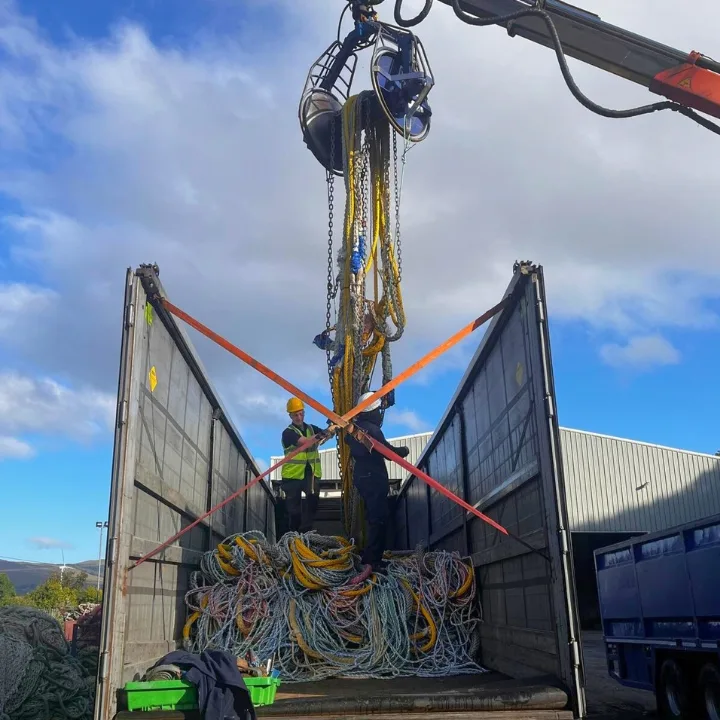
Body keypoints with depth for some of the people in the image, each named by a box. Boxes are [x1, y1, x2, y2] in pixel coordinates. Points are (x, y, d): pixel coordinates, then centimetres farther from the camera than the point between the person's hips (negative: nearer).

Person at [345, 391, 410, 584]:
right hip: (373, 479, -10)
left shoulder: (354, 428, 9)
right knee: (379, 520, -13)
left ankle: (374, 559, 22)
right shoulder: (372, 430, -19)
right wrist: (404, 450, 2)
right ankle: (369, 563, -25)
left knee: (374, 519, 18)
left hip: (362, 477, 10)